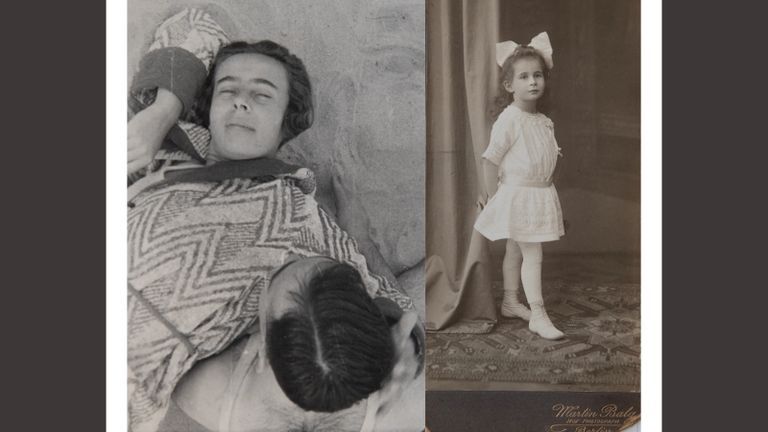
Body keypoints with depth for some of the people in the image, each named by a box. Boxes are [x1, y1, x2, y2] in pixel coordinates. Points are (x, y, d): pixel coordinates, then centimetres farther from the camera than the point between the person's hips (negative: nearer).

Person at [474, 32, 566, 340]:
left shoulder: (544, 121, 8)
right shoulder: (508, 120, -17)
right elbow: (491, 160, -15)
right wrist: (495, 196, -13)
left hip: (540, 193, 8)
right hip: (517, 195, -8)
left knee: (515, 250, 19)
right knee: (532, 254, -8)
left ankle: (511, 302, 31)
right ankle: (538, 315, -3)